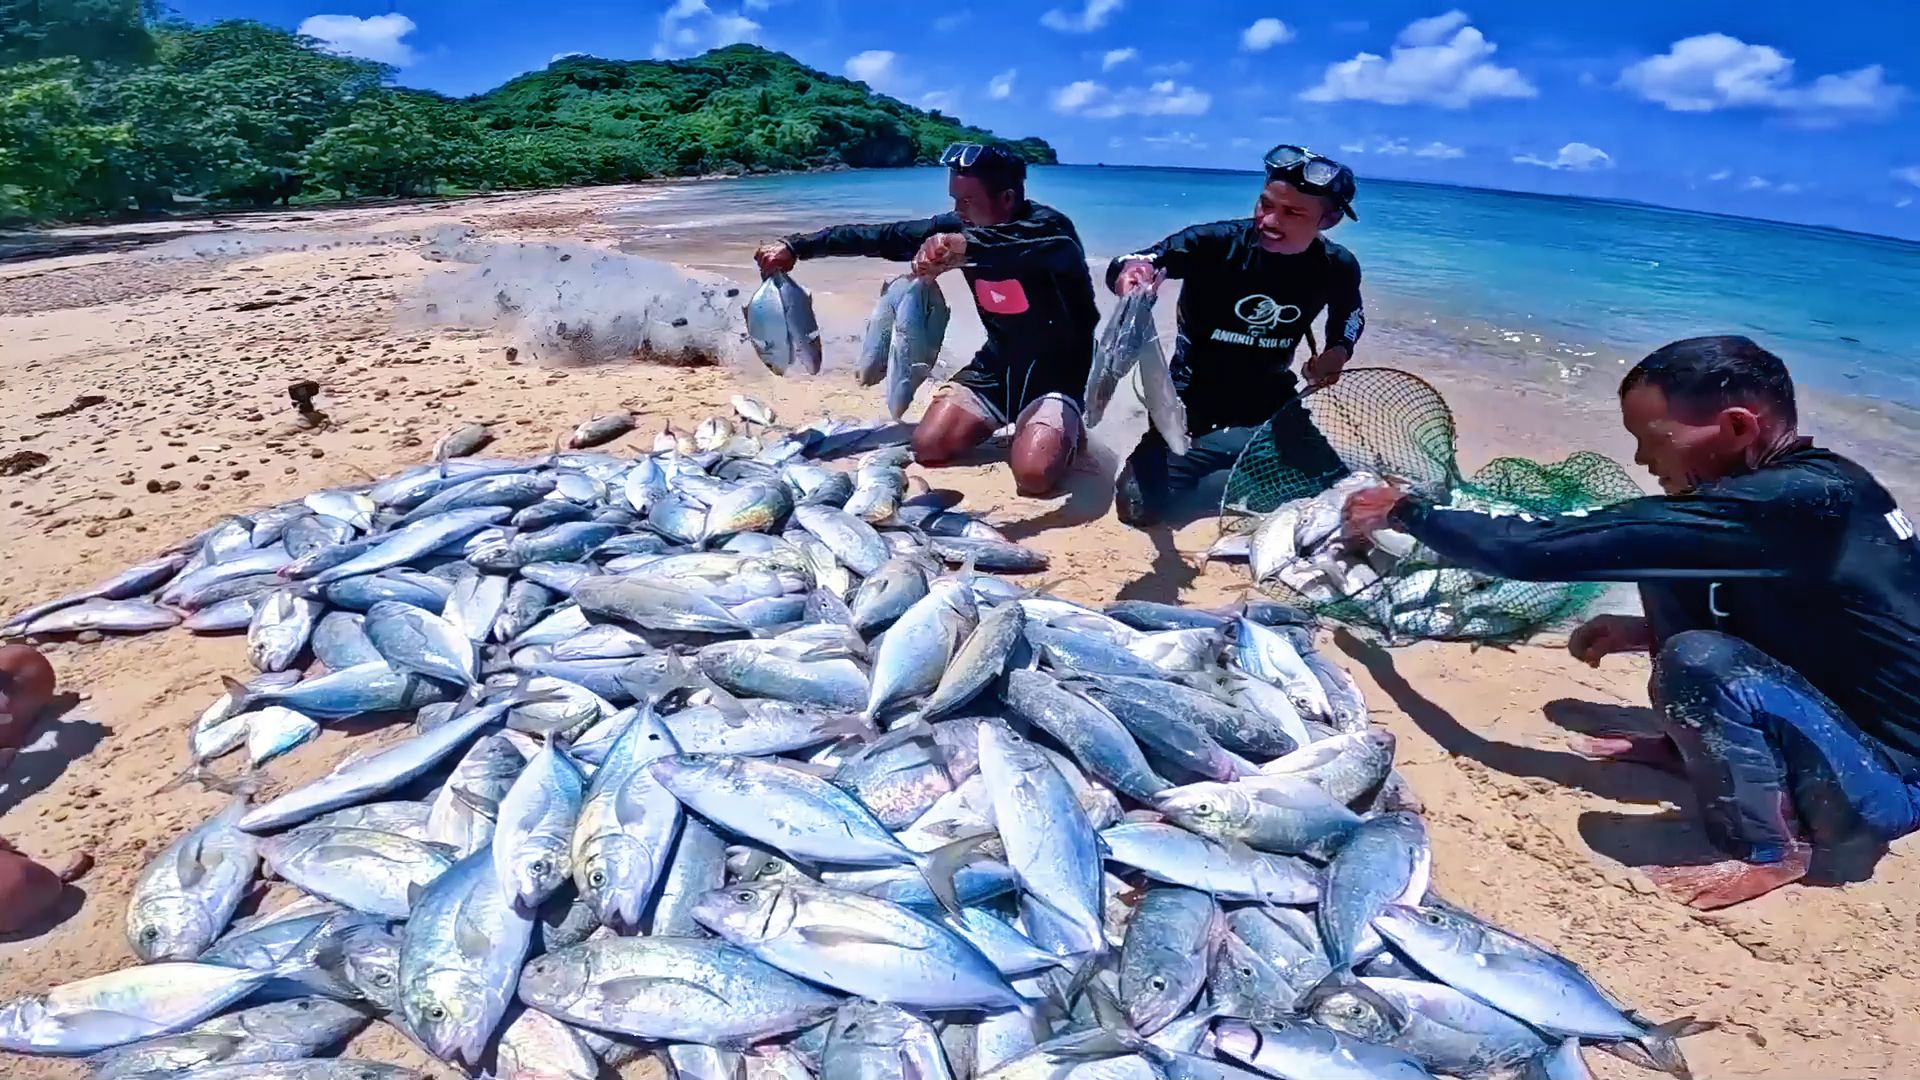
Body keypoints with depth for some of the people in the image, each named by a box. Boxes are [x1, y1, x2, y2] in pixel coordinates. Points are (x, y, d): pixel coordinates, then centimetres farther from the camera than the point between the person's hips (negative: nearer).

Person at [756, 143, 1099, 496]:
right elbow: (880, 236, 0)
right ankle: (1004, 420, 18)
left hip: (1057, 371, -6)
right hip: (998, 363, 6)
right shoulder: (959, 227, -4)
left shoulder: (1048, 227, -21)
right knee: (927, 447, -8)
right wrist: (796, 246, -1)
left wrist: (966, 244, -60)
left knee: (1034, 474, -29)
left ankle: (1059, 427, 6)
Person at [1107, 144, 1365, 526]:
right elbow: (1128, 266, -27)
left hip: (1272, 414, 4)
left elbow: (1350, 315, 15)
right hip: (1195, 413, -3)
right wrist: (1131, 269, -51)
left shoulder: (1337, 268, -7)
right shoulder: (1215, 243, -21)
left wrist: (1338, 351, -6)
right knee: (1138, 505, -19)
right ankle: (1201, 464, 13)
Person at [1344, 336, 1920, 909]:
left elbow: (1543, 550, -30)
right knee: (1663, 562, 1)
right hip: (1835, 712, 9)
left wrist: (1402, 511, -18)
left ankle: (1772, 852, -7)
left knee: (1699, 661, -34)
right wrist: (1649, 631, 4)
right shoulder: (1815, 483, -2)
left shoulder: (1782, 503, -30)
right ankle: (1691, 745, 17)